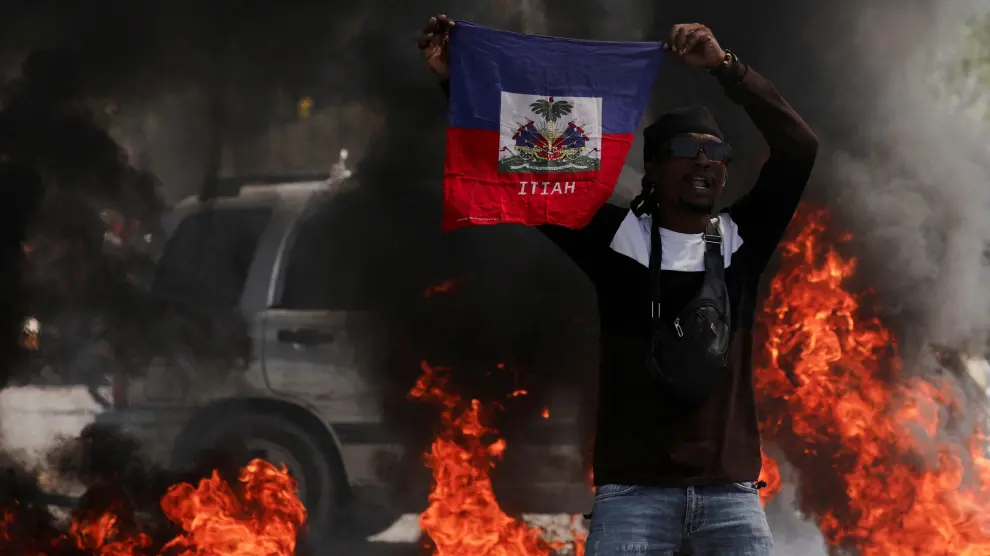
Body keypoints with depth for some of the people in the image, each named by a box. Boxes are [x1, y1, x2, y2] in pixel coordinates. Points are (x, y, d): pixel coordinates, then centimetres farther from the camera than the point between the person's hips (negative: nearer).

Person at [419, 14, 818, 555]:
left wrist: (725, 66, -9)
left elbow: (799, 149, 0)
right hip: (633, 492, -2)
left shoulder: (741, 242, 10)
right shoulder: (617, 238, 7)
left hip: (730, 493, 2)